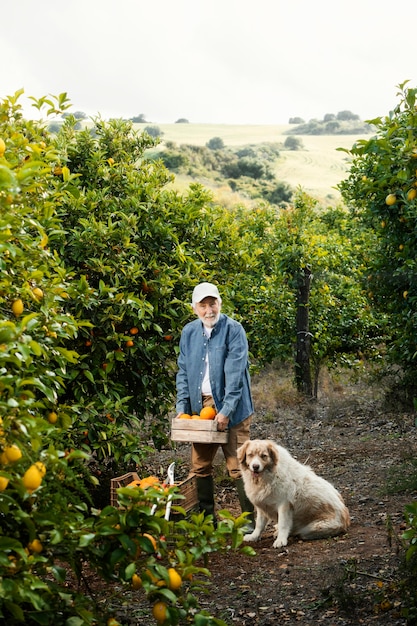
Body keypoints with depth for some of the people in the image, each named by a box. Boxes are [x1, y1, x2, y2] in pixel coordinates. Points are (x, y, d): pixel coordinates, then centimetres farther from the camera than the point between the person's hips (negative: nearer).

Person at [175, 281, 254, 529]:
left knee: (238, 466, -5)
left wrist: (226, 410, -20)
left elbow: (235, 372, -15)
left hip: (230, 407, -5)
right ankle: (205, 517, 23)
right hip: (200, 406, 5)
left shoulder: (233, 329, -8)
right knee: (200, 466, 10)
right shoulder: (189, 332, 9)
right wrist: (182, 406, 3)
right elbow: (183, 371, 12)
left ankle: (252, 519, 4)